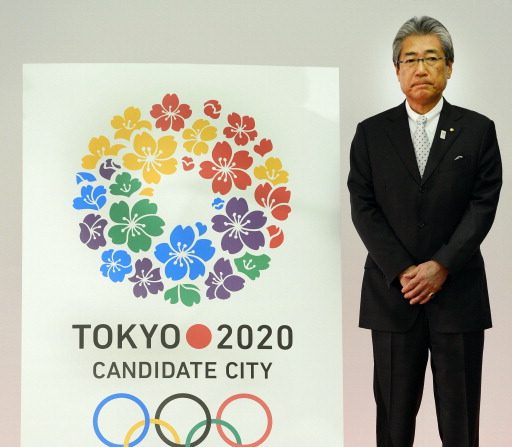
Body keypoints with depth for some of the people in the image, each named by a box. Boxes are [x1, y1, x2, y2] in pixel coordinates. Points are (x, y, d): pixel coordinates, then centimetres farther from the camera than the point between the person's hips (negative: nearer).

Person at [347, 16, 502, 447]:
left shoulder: (478, 129, 5)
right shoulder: (371, 133, 6)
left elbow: (484, 205, -2)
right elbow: (363, 207, 0)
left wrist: (441, 266, -13)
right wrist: (402, 272, -10)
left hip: (458, 291, 0)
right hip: (392, 291, 1)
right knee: (394, 411, 8)